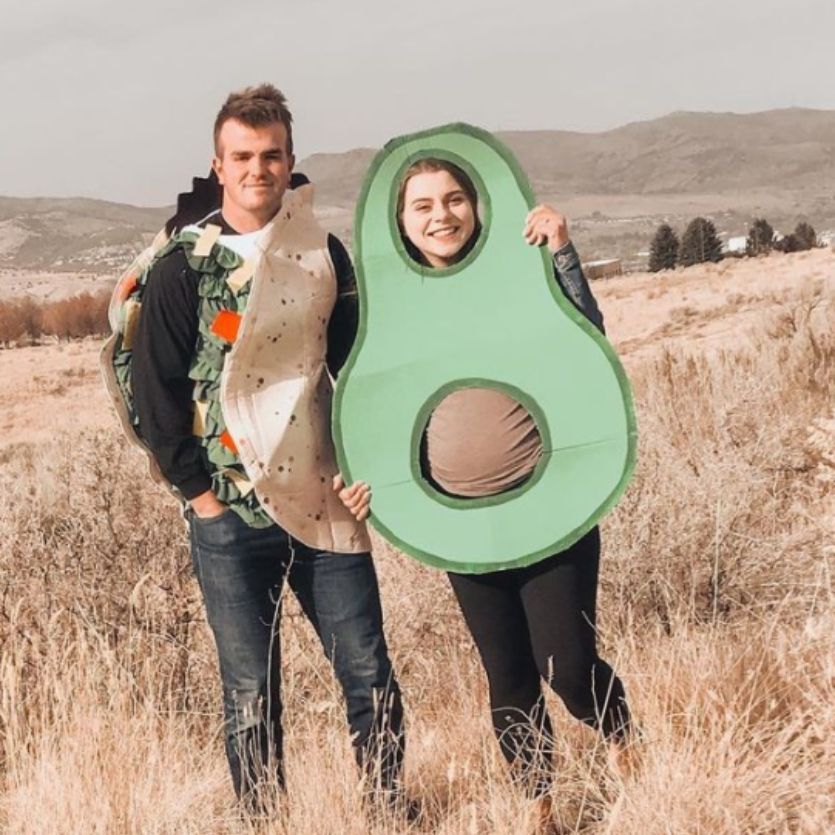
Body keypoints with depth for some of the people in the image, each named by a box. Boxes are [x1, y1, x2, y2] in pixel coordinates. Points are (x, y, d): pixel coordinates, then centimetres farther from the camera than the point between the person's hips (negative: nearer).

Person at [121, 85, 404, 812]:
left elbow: (357, 365, 13)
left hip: (323, 502, 3)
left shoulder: (324, 254, 6)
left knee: (370, 674, 6)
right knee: (251, 691, 5)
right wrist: (197, 490, -6)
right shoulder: (183, 267, -4)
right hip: (230, 513, -3)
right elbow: (153, 388, -3)